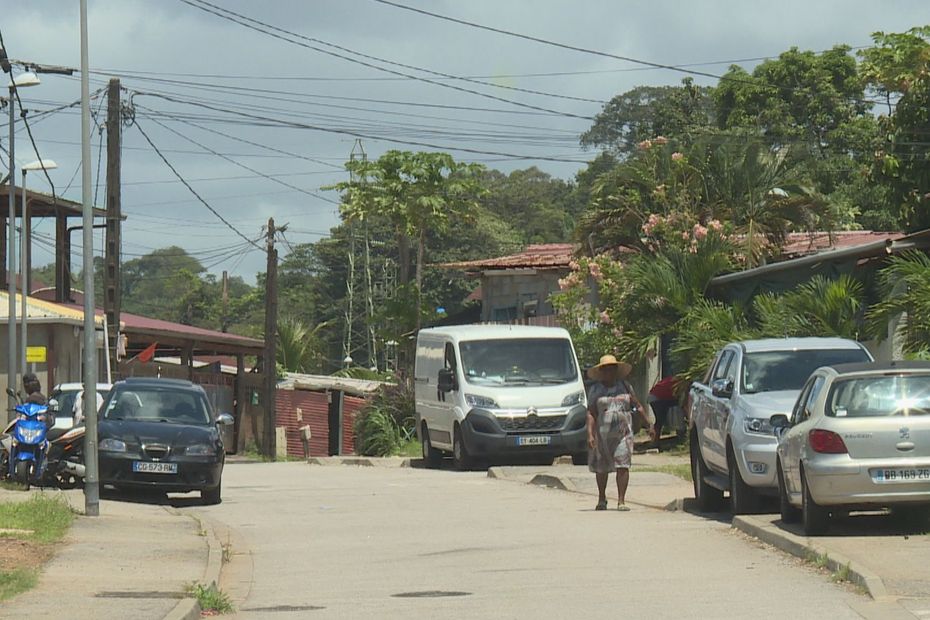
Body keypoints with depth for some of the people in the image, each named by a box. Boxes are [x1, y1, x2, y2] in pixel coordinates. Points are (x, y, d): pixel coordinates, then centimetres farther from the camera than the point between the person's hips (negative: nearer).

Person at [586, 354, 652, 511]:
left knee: (623, 465, -11)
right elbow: (591, 413, -2)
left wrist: (649, 424, 9)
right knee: (601, 468, 8)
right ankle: (602, 499, 27)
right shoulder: (595, 390, 4)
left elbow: (638, 406, 14)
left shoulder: (625, 386, 10)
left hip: (623, 432, 0)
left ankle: (621, 501, -9)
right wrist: (590, 434, -12)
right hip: (602, 433, 0)